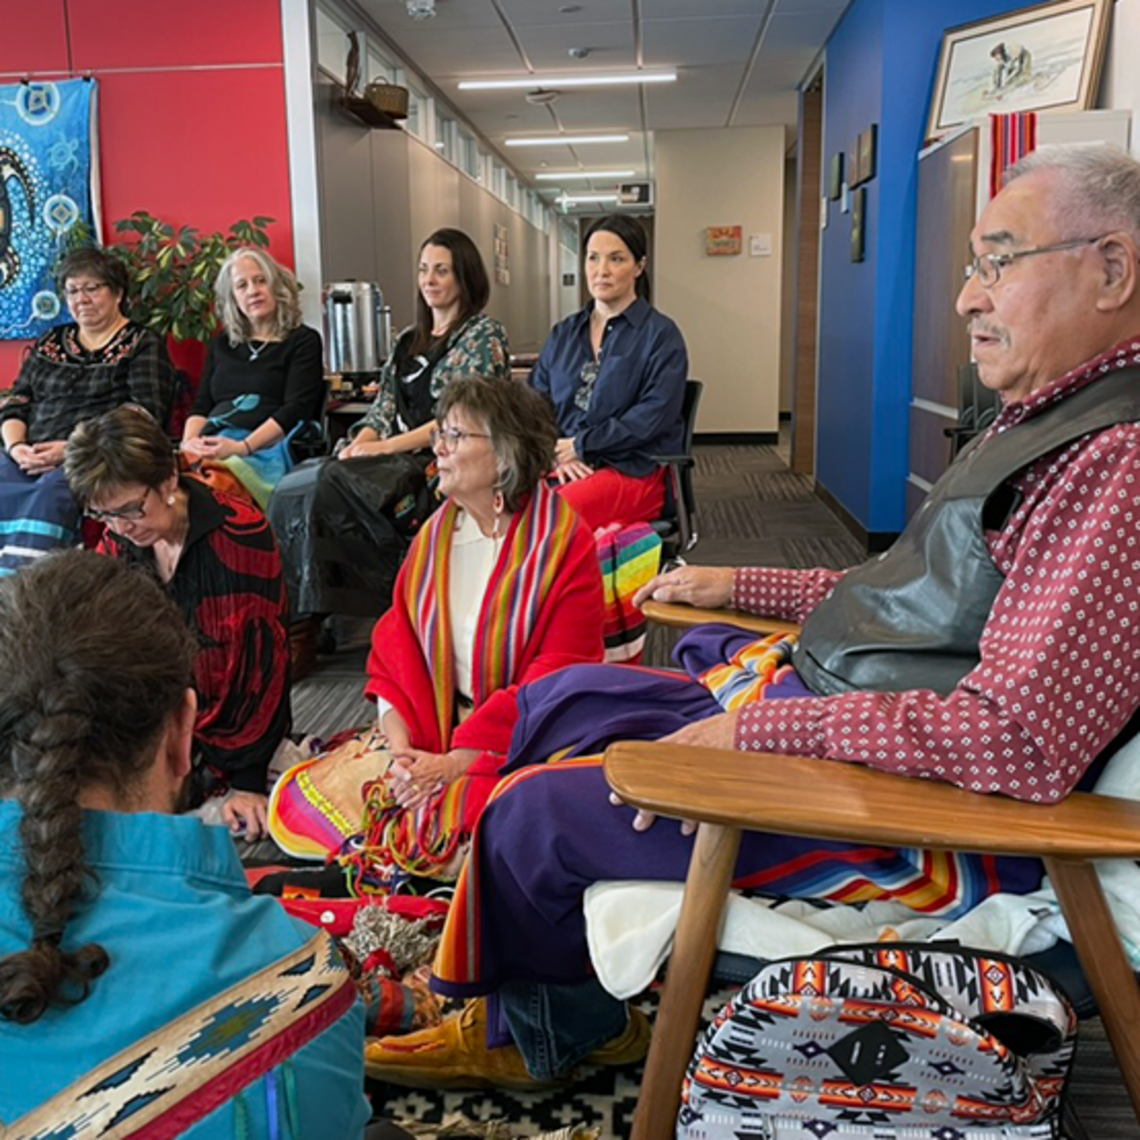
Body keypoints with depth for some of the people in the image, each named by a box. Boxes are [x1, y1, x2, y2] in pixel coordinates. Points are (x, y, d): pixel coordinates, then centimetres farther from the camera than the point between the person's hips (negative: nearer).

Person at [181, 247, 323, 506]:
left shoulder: (303, 341, 10)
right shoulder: (222, 344, 26)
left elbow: (295, 410, -3)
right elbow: (201, 405, 19)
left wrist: (242, 447, -18)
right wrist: (189, 441, -4)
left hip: (265, 450, -4)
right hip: (212, 449, 4)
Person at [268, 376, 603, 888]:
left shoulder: (564, 544, -10)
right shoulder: (434, 536, 9)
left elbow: (557, 683, -15)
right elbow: (394, 652, 5)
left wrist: (453, 764, -18)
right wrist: (402, 749, -13)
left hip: (520, 747, -5)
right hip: (432, 738, 5)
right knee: (294, 799, -11)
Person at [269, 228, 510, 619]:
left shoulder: (484, 336, 1)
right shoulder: (408, 341, 23)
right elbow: (384, 407, 17)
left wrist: (385, 447, -16)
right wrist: (358, 445, -6)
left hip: (445, 465, -7)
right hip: (401, 462, 7)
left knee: (329, 488, -29)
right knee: (294, 488, -20)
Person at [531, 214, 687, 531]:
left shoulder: (661, 334, 2)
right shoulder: (563, 334, 19)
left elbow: (655, 414, -9)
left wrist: (579, 445, -10)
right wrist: (556, 453, -8)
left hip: (634, 469, -4)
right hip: (563, 466, 4)